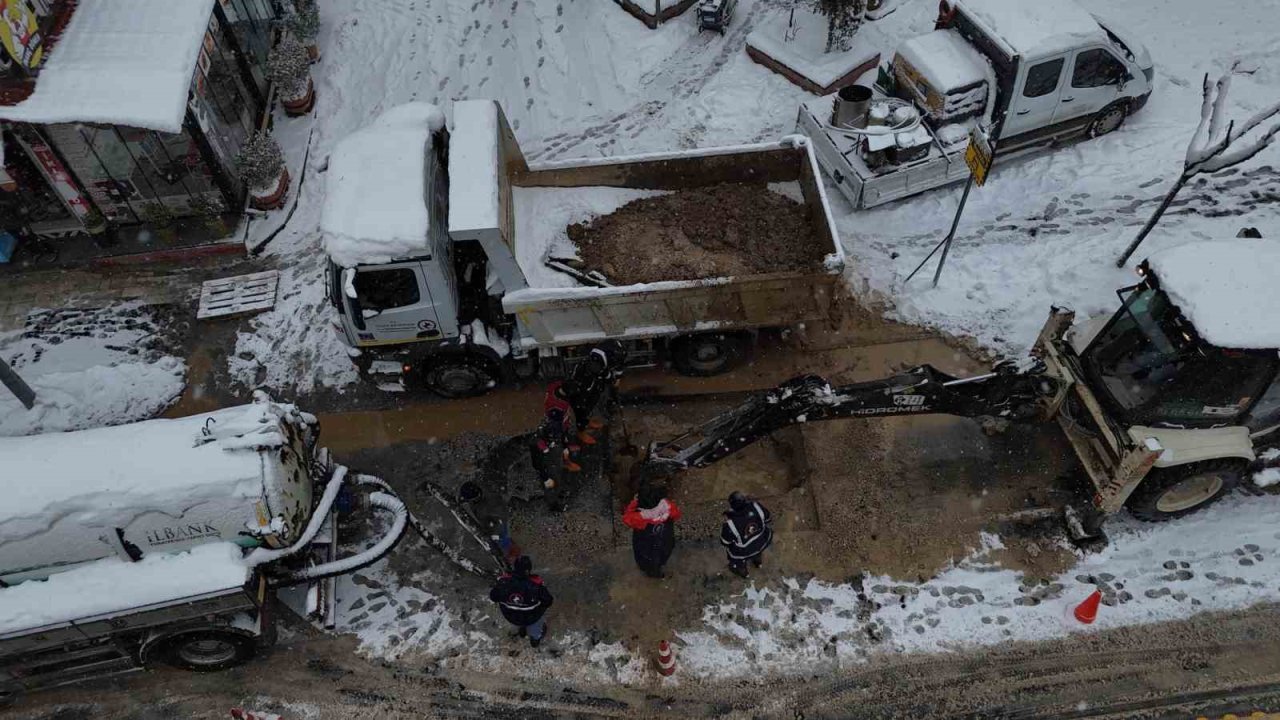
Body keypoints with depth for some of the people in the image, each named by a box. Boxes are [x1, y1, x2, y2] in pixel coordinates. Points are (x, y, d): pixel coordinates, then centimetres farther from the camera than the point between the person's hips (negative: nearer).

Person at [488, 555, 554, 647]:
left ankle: (520, 629, 53)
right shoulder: (536, 584, -32)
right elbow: (548, 601, -18)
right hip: (530, 618, -3)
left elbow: (493, 597, -9)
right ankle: (536, 637, 43)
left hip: (510, 617, 3)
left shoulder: (503, 580, -26)